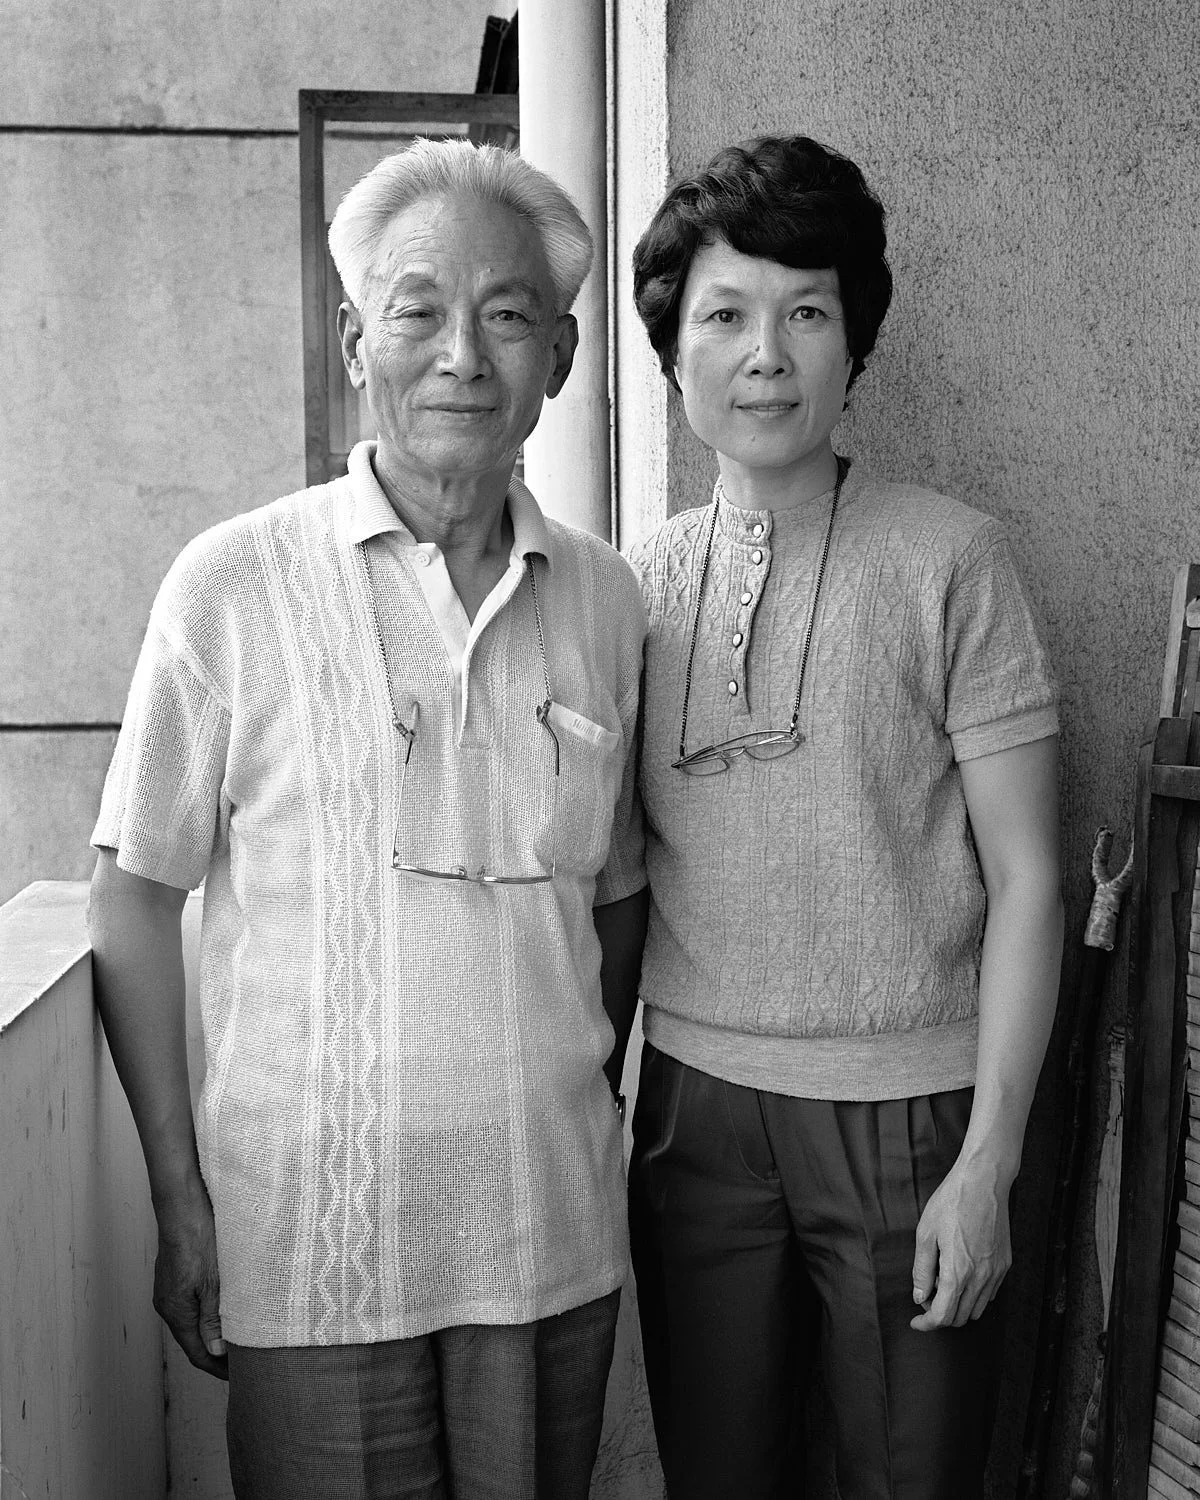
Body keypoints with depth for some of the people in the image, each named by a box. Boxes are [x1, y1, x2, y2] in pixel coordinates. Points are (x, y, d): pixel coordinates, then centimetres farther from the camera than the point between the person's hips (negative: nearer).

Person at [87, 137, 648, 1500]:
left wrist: (583, 1106, 9)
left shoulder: (604, 595, 2)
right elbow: (134, 901, -4)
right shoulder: (234, 586, -8)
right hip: (312, 1230, -3)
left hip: (555, 1230, 3)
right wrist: (179, 1201, -6)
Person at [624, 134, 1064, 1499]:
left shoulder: (948, 562, -8)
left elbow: (1023, 877, -7)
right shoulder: (637, 582, 3)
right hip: (694, 1103, 3)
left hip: (906, 1113, -3)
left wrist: (989, 1158, -10)